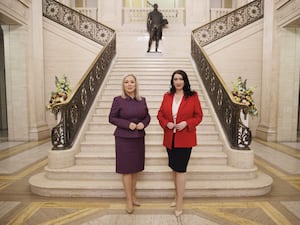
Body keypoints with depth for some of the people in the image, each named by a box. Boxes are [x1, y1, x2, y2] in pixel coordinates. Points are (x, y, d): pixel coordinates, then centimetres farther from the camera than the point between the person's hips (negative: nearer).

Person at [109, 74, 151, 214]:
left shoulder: (142, 100, 5)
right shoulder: (118, 100, -7)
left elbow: (147, 116, 12)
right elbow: (112, 118, -6)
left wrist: (143, 123, -10)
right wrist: (127, 124, -18)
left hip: (138, 138, 4)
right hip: (124, 138, -4)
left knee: (135, 168, 12)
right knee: (126, 169, 2)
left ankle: (133, 196, 30)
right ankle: (129, 200, 17)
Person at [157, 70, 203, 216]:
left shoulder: (193, 96, -3)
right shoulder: (167, 96, 6)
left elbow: (198, 116, -1)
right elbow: (160, 114, 10)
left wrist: (186, 123, -17)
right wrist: (166, 123, -9)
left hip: (185, 139, -4)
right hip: (170, 138, 4)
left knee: (180, 169, -1)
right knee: (174, 168, 16)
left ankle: (179, 202, 15)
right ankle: (177, 196, 35)